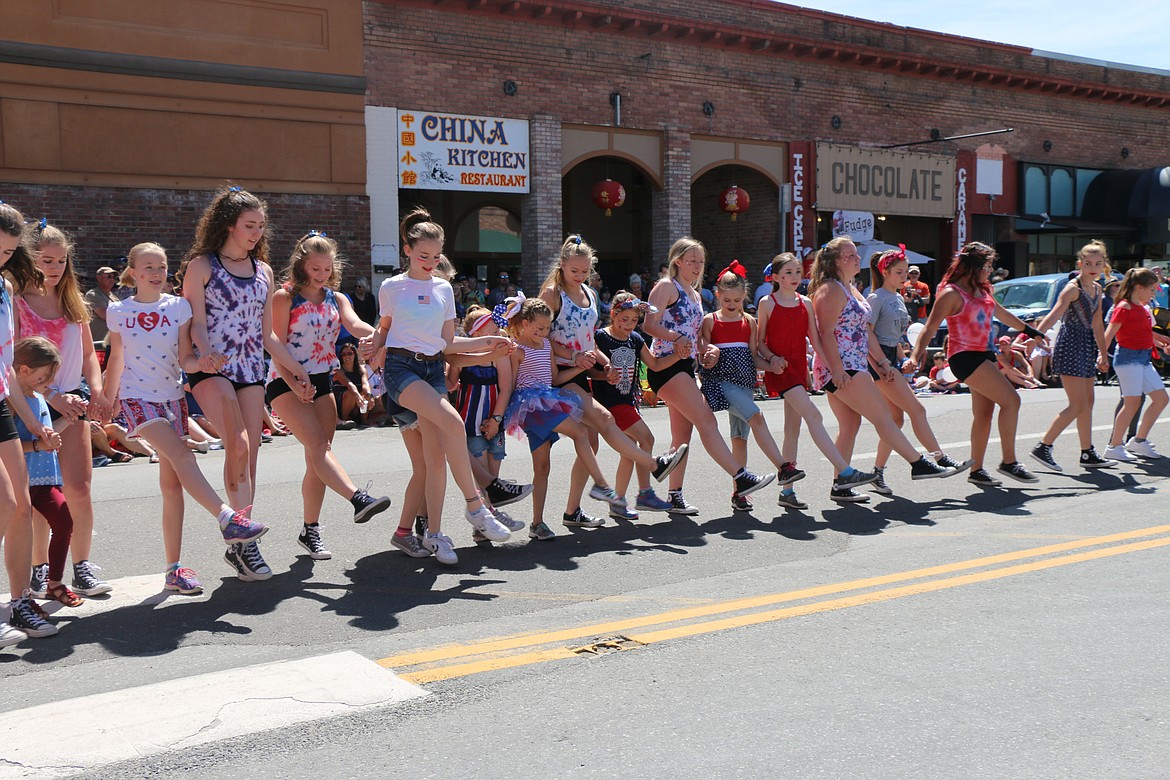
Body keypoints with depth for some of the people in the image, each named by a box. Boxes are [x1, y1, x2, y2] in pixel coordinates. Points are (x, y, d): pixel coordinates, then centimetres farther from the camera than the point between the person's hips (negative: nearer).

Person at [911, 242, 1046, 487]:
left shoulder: (982, 290, 15)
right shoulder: (951, 293, -11)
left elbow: (1002, 314, 31)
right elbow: (930, 328, -15)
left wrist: (1030, 330, 41)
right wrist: (915, 357, -28)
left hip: (983, 355, 9)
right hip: (965, 356, -9)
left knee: (984, 413, 7)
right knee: (1011, 400, -14)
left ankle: (976, 470, 14)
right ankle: (1009, 462, -6)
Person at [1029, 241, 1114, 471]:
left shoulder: (1097, 289, 14)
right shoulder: (1073, 288, -12)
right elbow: (1054, 315, -27)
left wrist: (1103, 353, 25)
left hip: (1087, 347, 9)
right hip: (1069, 347, -9)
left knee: (1088, 403, 12)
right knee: (1078, 405, -13)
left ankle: (1088, 454, 21)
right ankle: (1043, 447, -8)